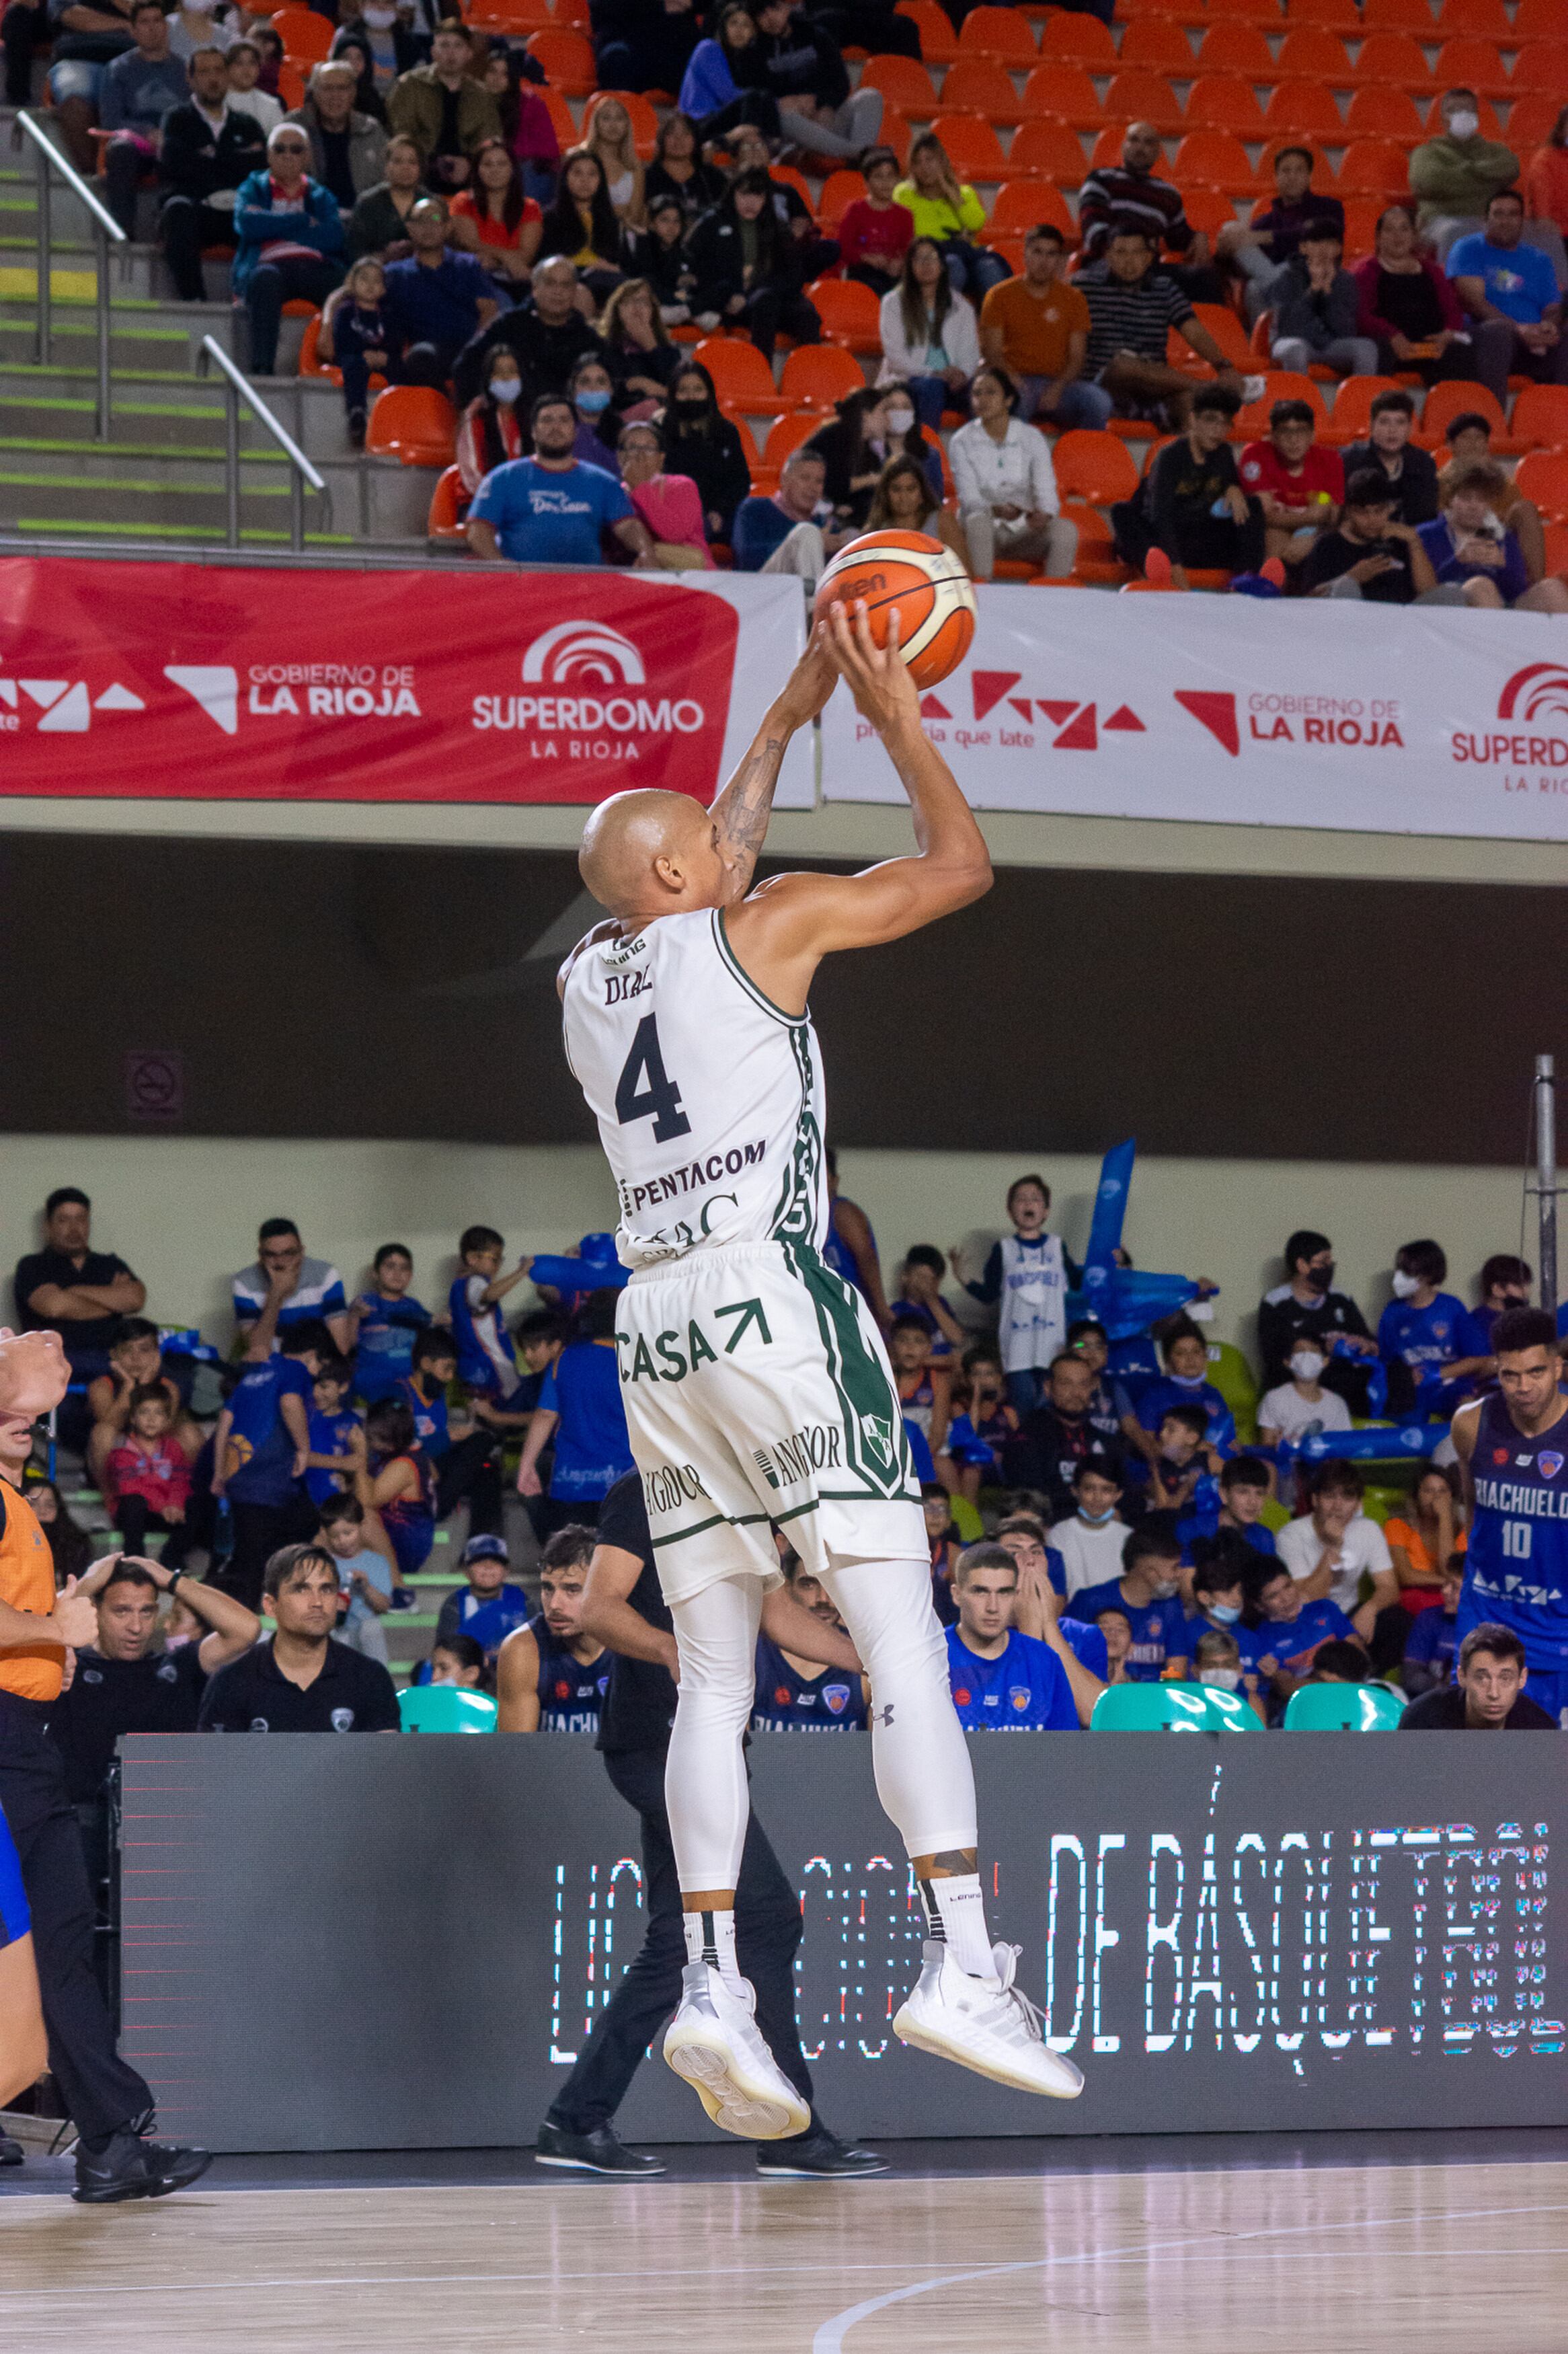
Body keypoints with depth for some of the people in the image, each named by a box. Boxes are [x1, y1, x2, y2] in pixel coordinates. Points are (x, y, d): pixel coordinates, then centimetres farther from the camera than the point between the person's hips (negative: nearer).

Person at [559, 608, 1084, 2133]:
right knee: (898, 1634, -10)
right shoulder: (760, 929, 1)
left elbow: (712, 866, 39)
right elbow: (960, 867, 9)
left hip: (656, 1327, 6)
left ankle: (710, 1980, -7)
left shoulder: (587, 977, 19)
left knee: (714, 1675, 6)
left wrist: (791, 716, 43)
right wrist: (897, 719, 19)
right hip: (777, 1300, -6)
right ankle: (960, 1961, -21)